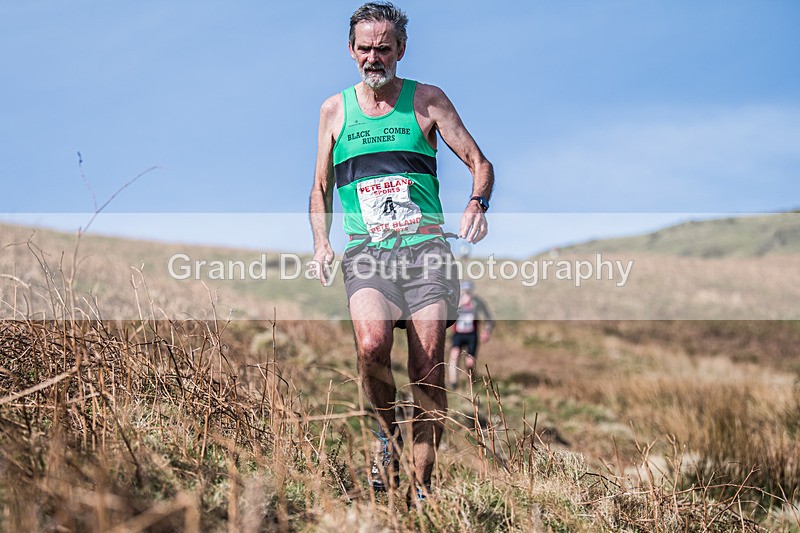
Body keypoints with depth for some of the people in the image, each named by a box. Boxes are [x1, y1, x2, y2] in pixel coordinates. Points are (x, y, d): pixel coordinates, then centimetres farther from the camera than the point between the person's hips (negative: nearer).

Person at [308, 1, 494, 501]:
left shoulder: (427, 100, 8)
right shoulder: (335, 109, 14)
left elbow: (480, 162, 6)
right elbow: (321, 189, 22)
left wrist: (477, 203, -16)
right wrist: (322, 242, 5)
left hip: (425, 247, 0)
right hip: (366, 252, 1)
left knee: (429, 369, -7)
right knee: (371, 346, -26)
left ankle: (422, 484, 7)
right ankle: (389, 436, 2)